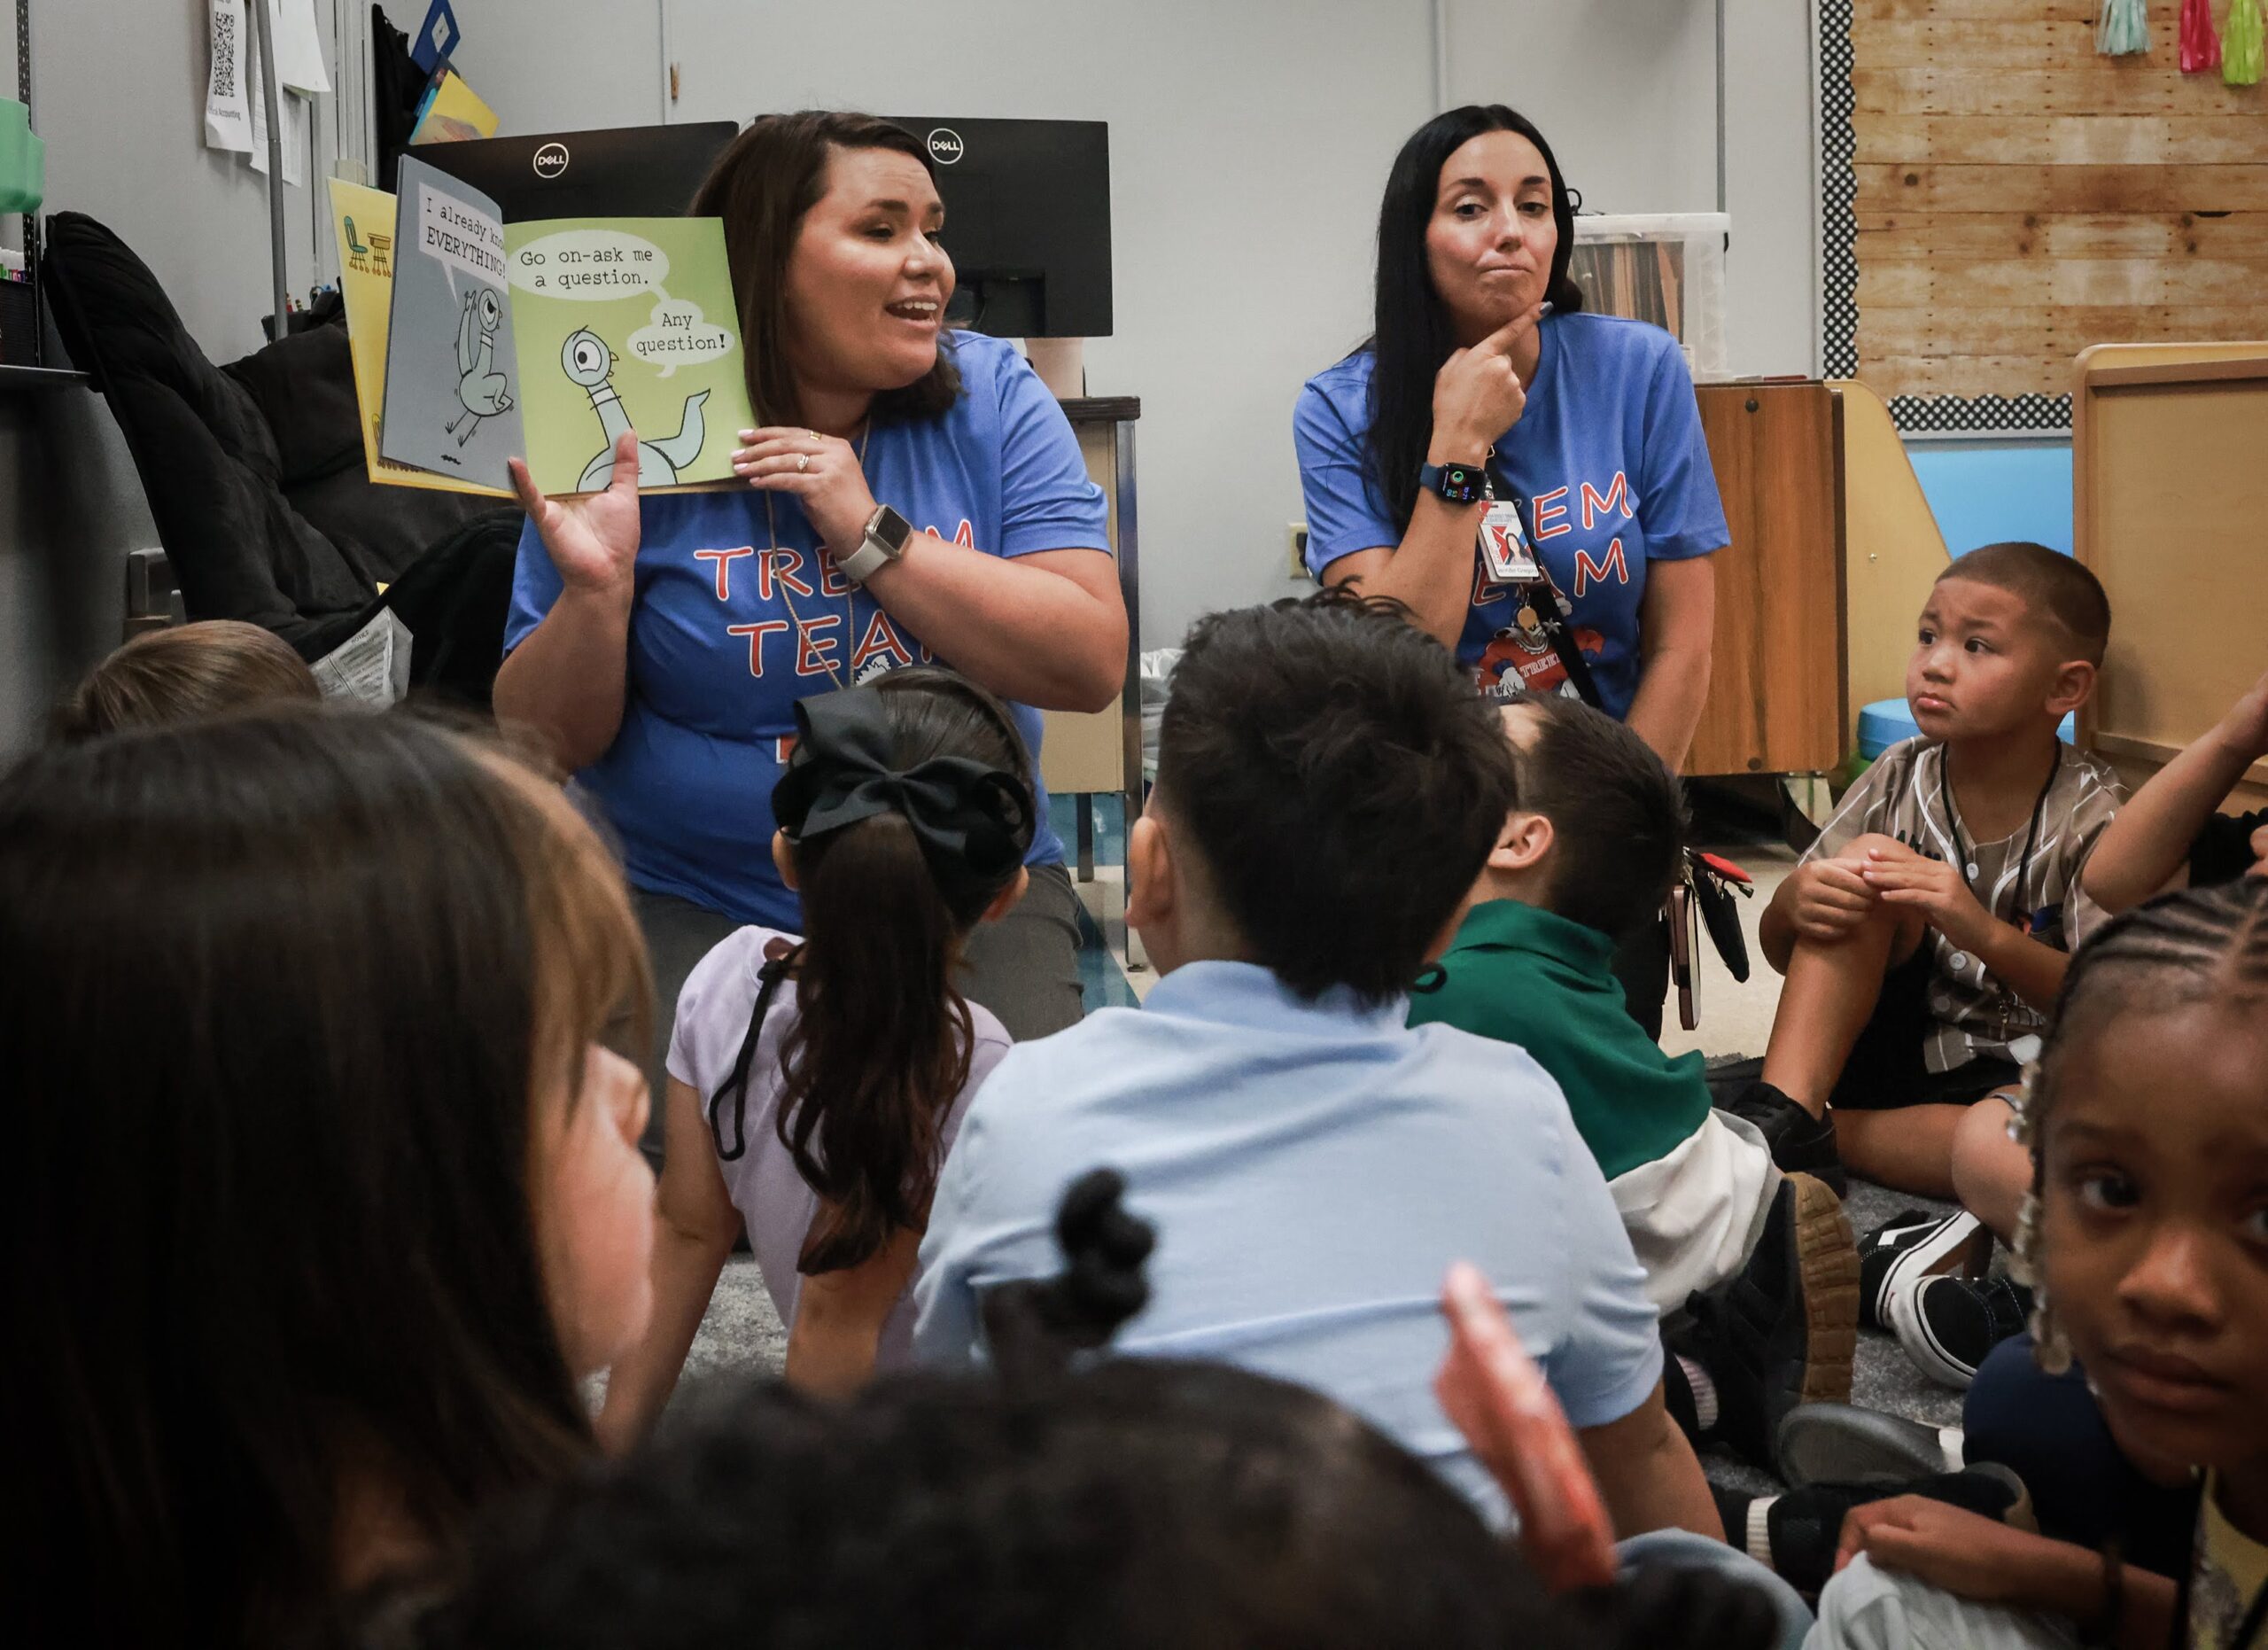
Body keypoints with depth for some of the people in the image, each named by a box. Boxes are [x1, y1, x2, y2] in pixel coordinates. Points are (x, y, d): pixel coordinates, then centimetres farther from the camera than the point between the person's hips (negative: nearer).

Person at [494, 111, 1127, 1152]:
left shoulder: (990, 399, 1)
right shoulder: (637, 445, -3)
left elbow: (1092, 664, -9)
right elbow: (544, 744, -1)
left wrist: (872, 534, -16)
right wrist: (595, 589, -20)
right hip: (693, 902, -1)